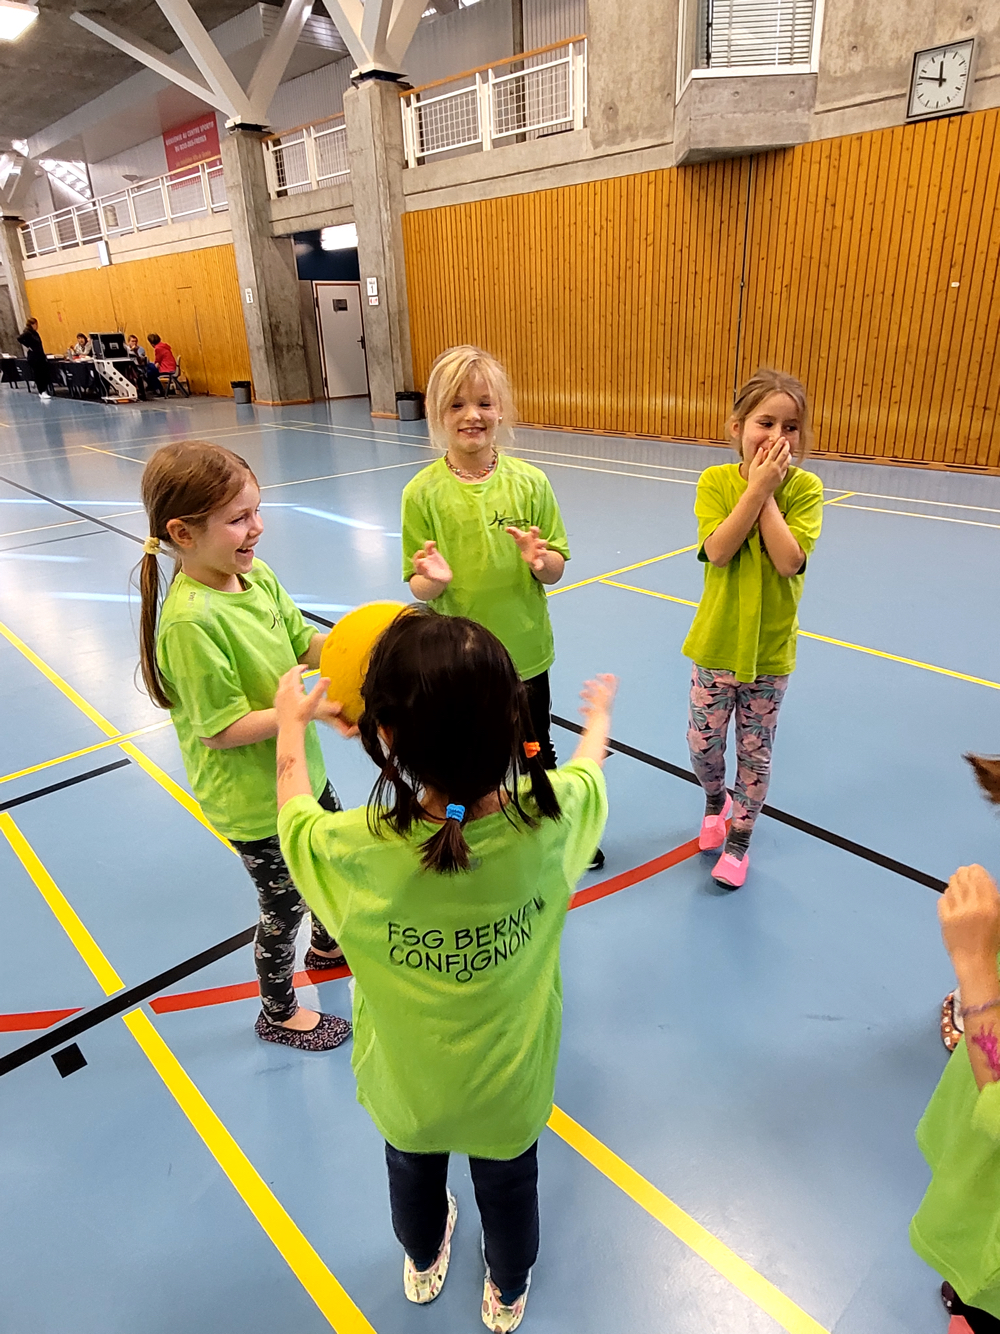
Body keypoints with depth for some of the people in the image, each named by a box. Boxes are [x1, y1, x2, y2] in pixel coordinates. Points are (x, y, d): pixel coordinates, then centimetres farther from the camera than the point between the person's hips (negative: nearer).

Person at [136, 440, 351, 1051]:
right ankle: (280, 1013, 43)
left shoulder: (258, 576, -6)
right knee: (285, 904, 13)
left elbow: (303, 643, 2)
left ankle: (327, 944, 59)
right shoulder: (189, 621, -30)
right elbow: (222, 729, -26)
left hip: (299, 767, 8)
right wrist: (306, 712, -32)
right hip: (252, 798, -8)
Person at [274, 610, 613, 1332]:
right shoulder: (548, 820, -33)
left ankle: (424, 1265, 66)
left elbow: (296, 813, -11)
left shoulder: (352, 850, -37)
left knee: (414, 1177, 35)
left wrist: (291, 723, 7)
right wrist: (599, 714, 16)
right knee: (509, 1189, 32)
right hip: (511, 1086, 0)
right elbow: (590, 768, -7)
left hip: (405, 1087, 0)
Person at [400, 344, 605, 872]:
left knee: (537, 757, 21)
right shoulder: (423, 492, -9)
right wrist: (433, 579, -28)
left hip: (524, 652, 1)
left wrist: (539, 560, -24)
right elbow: (418, 588, -6)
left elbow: (556, 571, -2)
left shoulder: (529, 482, -6)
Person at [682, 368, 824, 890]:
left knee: (755, 753, 11)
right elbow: (717, 551, -23)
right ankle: (716, 799, 44)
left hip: (770, 649, 0)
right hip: (716, 642, 1)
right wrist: (757, 486, -23)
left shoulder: (805, 488, -9)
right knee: (702, 743, 11)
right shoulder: (715, 481, -8)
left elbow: (789, 561, -23)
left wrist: (768, 492, -21)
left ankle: (739, 838, 32)